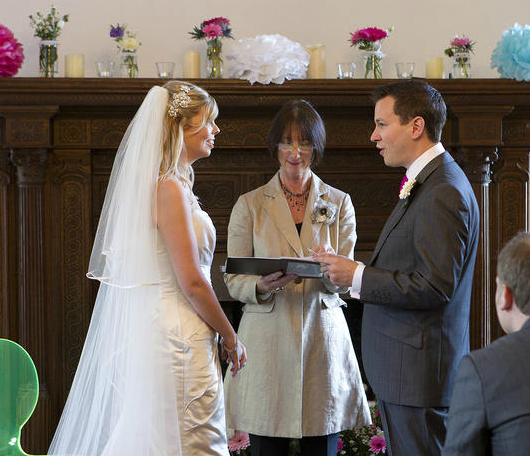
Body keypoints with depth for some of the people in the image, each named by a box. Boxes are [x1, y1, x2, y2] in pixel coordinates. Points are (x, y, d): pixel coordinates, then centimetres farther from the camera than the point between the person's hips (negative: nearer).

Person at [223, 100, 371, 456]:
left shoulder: (339, 204, 10)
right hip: (267, 342, -1)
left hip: (323, 340, 1)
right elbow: (234, 279, 3)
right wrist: (261, 286, -19)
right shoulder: (250, 206, 6)